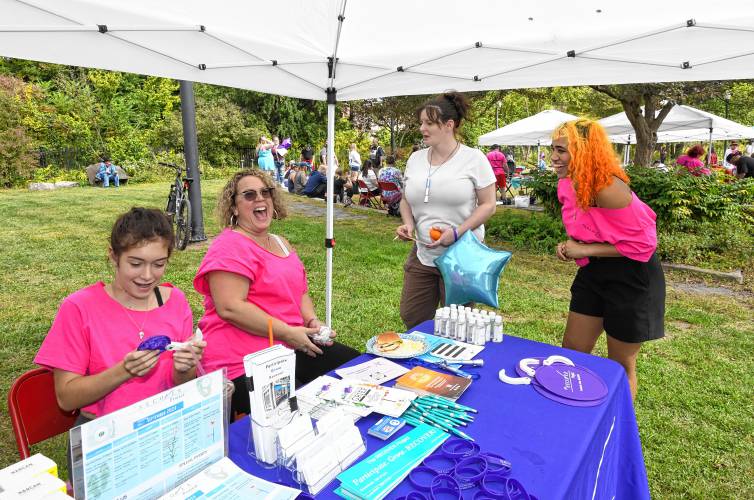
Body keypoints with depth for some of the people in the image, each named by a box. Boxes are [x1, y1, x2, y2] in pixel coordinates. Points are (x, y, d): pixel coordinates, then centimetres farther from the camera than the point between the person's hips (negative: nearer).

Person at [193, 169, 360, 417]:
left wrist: (313, 321, 0)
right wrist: (288, 333, -19)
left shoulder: (282, 244, 15)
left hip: (293, 347, 9)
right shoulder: (230, 246, -11)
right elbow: (230, 308, -21)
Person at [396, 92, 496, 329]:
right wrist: (408, 223, -5)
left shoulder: (474, 158, -6)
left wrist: (456, 232, -19)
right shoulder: (415, 159, 8)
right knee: (411, 318, 11)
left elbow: (488, 205, -6)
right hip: (421, 254, 5)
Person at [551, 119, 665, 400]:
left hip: (630, 278, -8)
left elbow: (641, 242, -23)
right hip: (594, 274, 8)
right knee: (572, 351, 14)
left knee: (621, 366, 9)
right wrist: (571, 246, -5)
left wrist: (585, 250, -21)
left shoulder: (607, 187, -27)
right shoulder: (570, 184, -1)